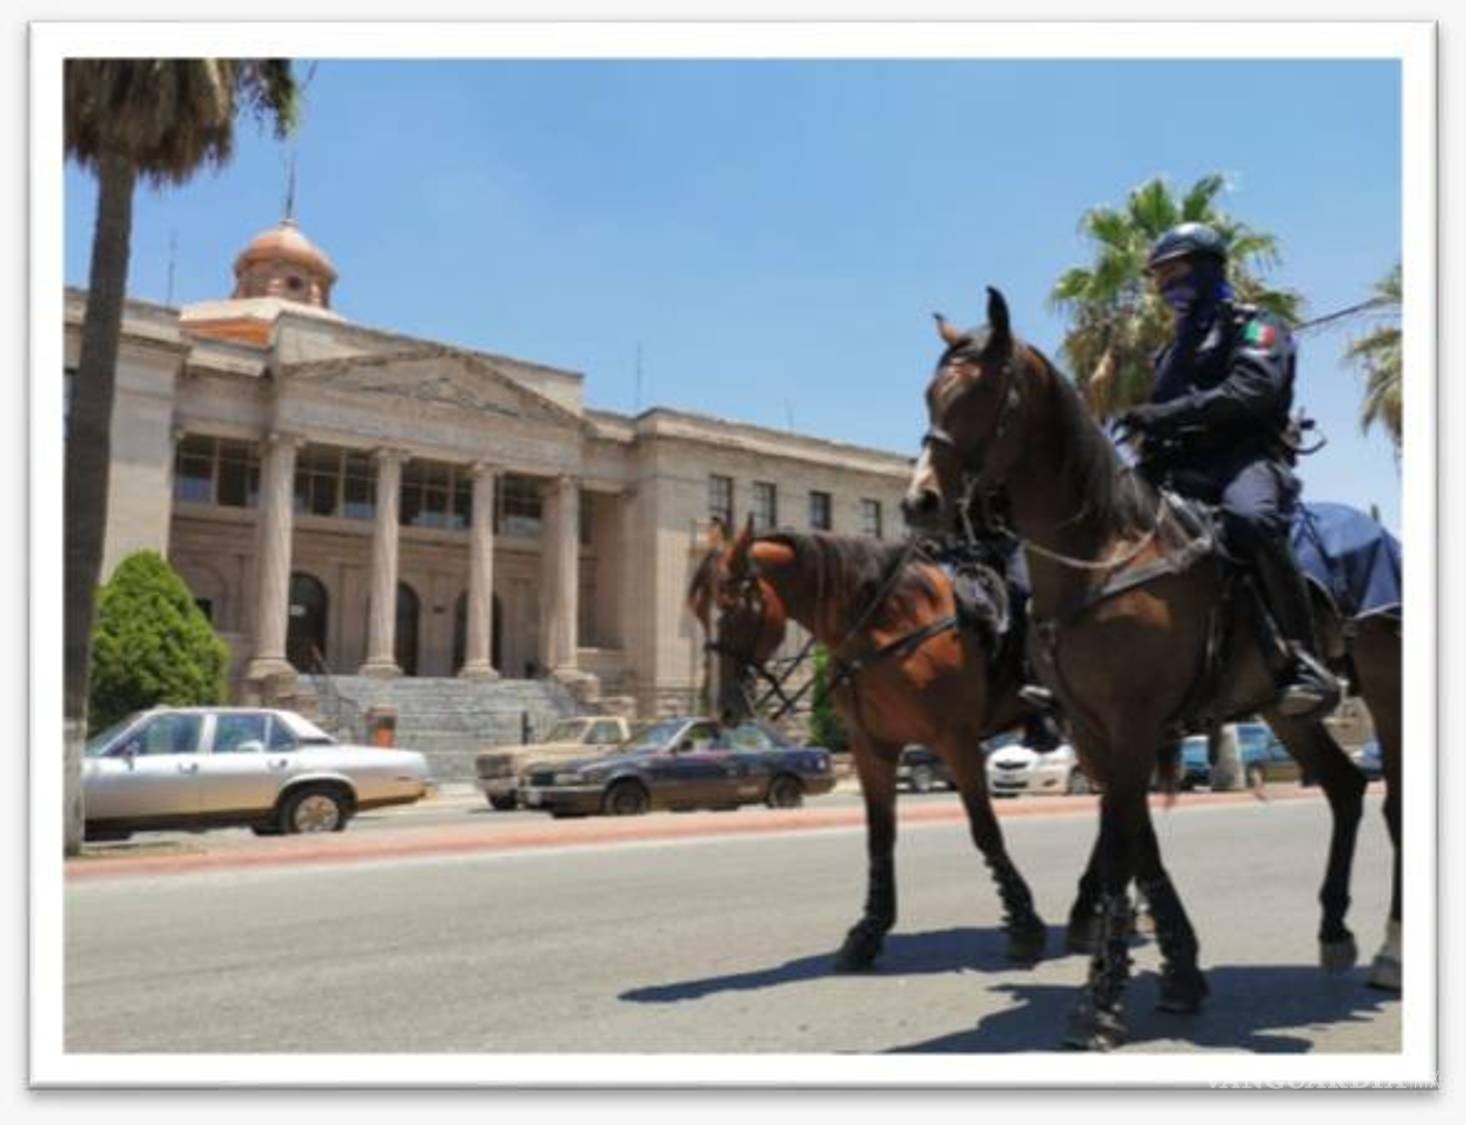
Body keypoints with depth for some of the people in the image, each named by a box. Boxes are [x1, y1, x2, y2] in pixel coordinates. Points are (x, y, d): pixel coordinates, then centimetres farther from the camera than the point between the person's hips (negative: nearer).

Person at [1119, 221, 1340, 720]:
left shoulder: (1254, 326, 8)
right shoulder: (1174, 350, 31)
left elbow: (1251, 391, -13)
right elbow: (1160, 422, 29)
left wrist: (1168, 413, -21)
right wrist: (1143, 470, 8)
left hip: (1246, 458, -7)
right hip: (1184, 471, 8)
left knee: (1250, 519, -40)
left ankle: (1304, 663, -36)